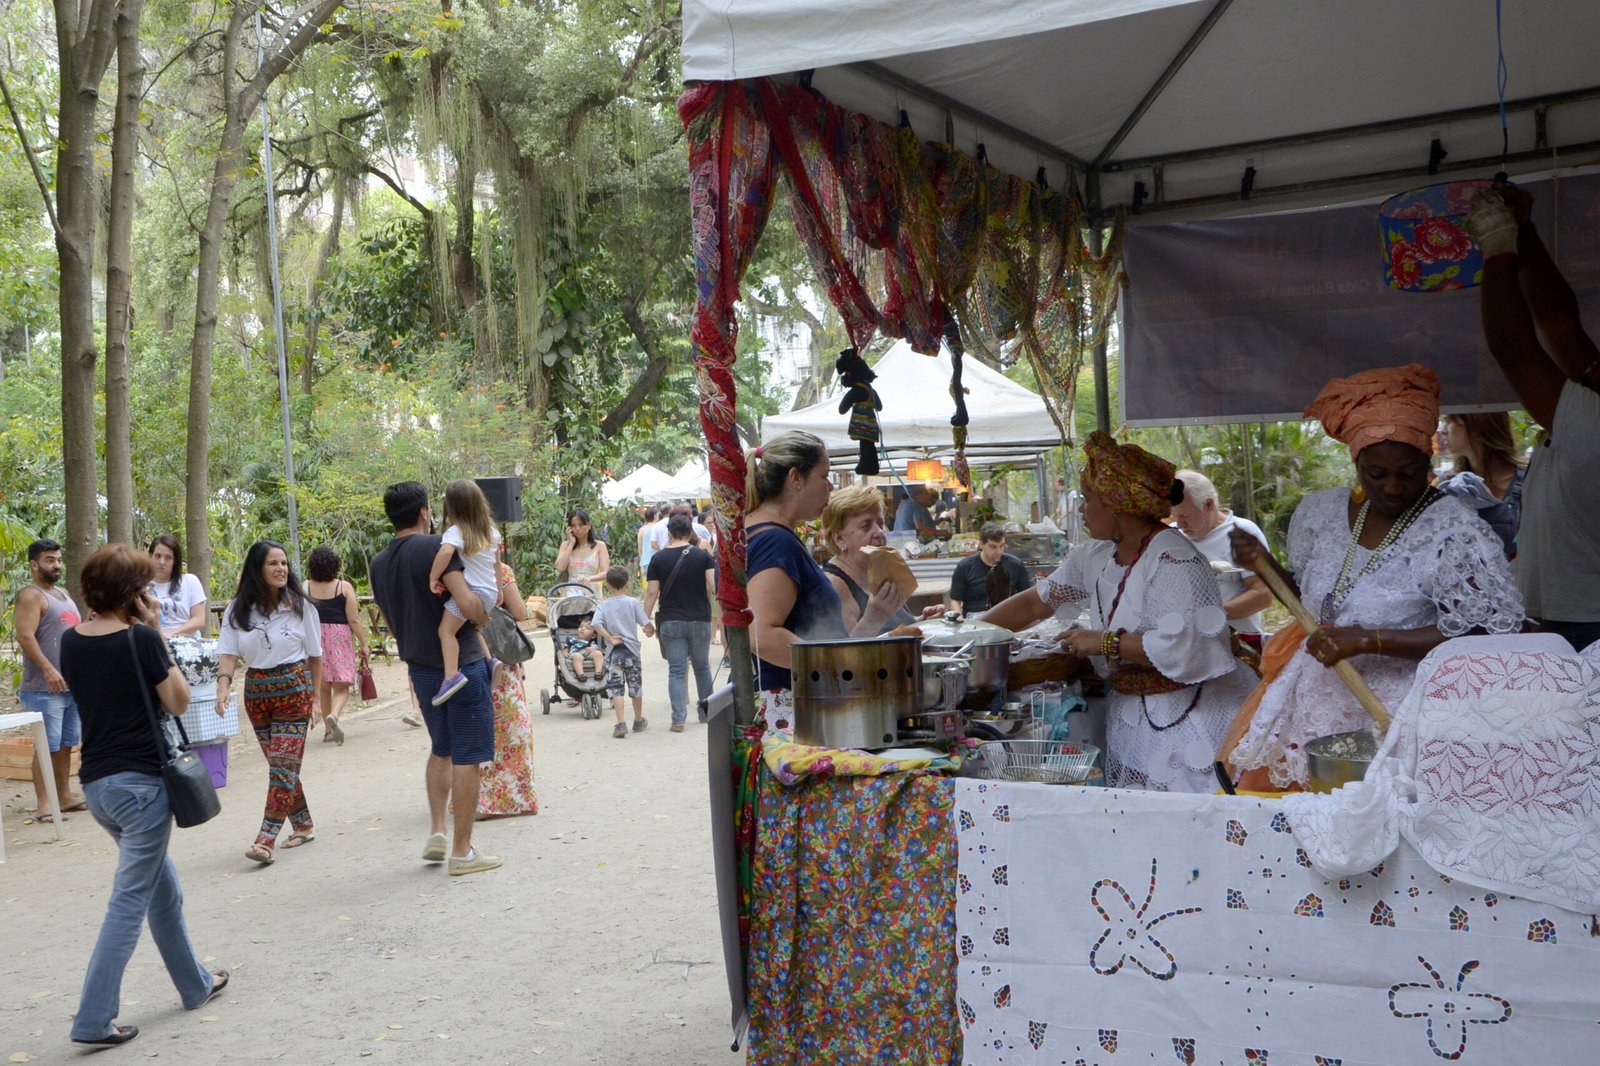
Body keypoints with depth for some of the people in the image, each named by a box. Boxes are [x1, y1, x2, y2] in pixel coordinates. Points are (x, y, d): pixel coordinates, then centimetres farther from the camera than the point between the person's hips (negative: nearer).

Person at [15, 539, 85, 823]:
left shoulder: (63, 594, 19)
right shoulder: (31, 595, -9)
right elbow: (25, 637, -20)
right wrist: (48, 669, -27)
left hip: (72, 686, 8)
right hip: (45, 689, -8)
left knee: (66, 745, 12)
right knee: (48, 746, -7)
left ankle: (63, 797, 19)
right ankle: (44, 804, -4)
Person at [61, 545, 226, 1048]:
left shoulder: (71, 641, 4)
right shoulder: (141, 639, -15)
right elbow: (178, 701, -6)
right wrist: (157, 635, -6)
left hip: (97, 781, 8)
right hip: (141, 782, -8)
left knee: (163, 885, 21)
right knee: (130, 900, -1)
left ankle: (196, 984, 33)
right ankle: (93, 1019, -1)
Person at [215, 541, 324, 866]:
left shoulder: (300, 605, -2)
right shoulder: (238, 609, 1)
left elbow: (314, 655, 3)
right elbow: (228, 652, -5)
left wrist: (315, 698, 3)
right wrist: (223, 687, -22)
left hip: (295, 688, -3)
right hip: (256, 690, 3)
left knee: (283, 764, -10)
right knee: (279, 764, 11)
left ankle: (266, 840, -14)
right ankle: (303, 826, 27)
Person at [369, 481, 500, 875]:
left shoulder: (379, 564, 8)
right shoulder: (434, 547, -15)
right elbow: (468, 604, -23)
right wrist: (484, 621, -4)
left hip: (420, 667, 7)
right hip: (461, 664, -7)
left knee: (441, 750, 23)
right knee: (467, 757, 1)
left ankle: (437, 833, 19)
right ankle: (462, 851, 4)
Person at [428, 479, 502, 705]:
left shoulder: (456, 532, -10)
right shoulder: (491, 531, 14)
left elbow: (446, 552, -30)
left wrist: (433, 577, -21)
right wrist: (498, 591, 33)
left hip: (470, 591, -8)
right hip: (489, 591, 8)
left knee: (446, 630, -12)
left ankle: (452, 675, -26)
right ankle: (489, 661, 24)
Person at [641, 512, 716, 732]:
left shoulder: (659, 558, -2)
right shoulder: (702, 555, -1)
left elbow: (651, 592, -4)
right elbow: (713, 588, -7)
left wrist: (646, 619, 5)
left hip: (671, 621, -1)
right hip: (700, 619, 1)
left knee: (676, 670, 2)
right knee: (702, 666, 17)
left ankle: (679, 719, -4)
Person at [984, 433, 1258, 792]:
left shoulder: (1173, 560, -18)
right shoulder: (1096, 557, 9)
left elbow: (1184, 648, -28)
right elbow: (1034, 602, 15)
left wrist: (1105, 642, -20)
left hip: (1192, 718, -8)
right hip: (1131, 717, 8)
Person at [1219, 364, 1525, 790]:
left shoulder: (1454, 532, -14)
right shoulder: (1322, 511, 5)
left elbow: (1484, 635, -19)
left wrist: (1367, 639, -22)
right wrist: (1266, 567, 0)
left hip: (1395, 713, -5)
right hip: (1314, 700, 5)